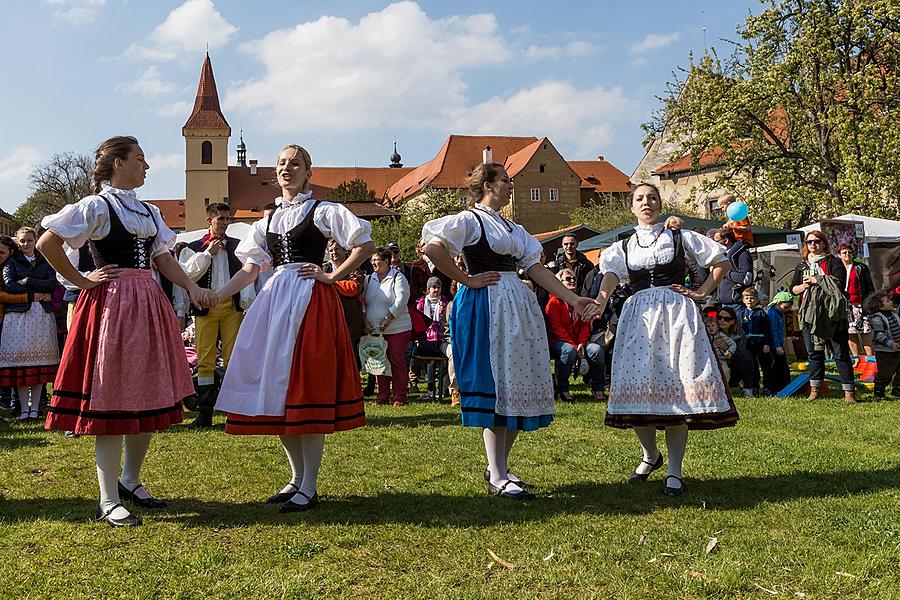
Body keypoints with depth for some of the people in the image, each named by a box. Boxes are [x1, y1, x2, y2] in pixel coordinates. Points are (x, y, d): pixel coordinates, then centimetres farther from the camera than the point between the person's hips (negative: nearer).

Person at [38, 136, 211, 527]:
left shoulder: (149, 211, 16)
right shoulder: (97, 206, -5)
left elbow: (164, 258, 15)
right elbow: (46, 244, -10)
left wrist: (192, 287, -1)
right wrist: (82, 281, -7)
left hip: (148, 305, 7)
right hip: (111, 305, -7)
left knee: (148, 397, 10)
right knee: (111, 399, -4)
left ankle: (130, 480, 27)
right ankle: (108, 501, 2)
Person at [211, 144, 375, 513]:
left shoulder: (323, 212, 2)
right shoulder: (269, 220, 19)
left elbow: (365, 244, -5)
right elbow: (250, 270, 14)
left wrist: (332, 276, -8)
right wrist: (216, 296, 2)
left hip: (311, 302, -6)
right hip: (275, 300, 6)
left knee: (307, 386, -8)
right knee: (276, 387, 5)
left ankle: (309, 488, -2)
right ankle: (297, 478, 18)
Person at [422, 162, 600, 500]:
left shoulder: (513, 228, 22)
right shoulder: (469, 220, -2)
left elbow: (536, 268, 17)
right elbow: (432, 247, -17)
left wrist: (573, 300, 10)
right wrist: (466, 279, -12)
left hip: (519, 305, 8)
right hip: (486, 306, -8)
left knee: (520, 383, 6)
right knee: (495, 384, -9)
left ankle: (498, 466, 18)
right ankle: (497, 478, -5)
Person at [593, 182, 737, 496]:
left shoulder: (680, 238, 12)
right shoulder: (624, 246, 15)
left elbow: (722, 261, 15)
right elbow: (611, 274, -6)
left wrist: (701, 292, 4)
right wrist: (600, 301, -26)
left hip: (676, 313, -2)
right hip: (639, 316, 2)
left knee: (676, 388, -8)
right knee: (638, 386, -3)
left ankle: (674, 471, -3)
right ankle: (650, 454, 23)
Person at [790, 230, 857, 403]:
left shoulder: (834, 262, 4)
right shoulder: (802, 265, 18)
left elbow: (839, 282, -11)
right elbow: (793, 289, 15)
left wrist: (815, 280, -11)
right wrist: (804, 285, -6)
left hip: (832, 313, -4)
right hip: (809, 314, 4)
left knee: (841, 353, -4)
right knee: (814, 353, 7)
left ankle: (848, 392, -2)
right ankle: (814, 389, 14)